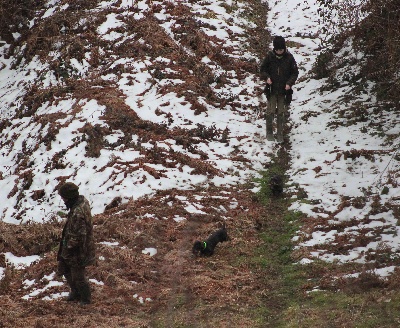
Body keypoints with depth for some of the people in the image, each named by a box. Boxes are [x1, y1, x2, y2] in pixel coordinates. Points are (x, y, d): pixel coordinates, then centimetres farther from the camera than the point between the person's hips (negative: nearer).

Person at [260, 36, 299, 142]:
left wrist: (289, 83, -10)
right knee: (271, 111, -3)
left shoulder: (289, 58, -3)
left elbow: (295, 72, 5)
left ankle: (280, 133, 15)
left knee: (281, 112, 4)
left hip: (284, 90, 0)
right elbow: (262, 70, 6)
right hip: (272, 89, 0)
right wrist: (267, 77, -14)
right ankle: (269, 132, 12)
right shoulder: (269, 57, -4)